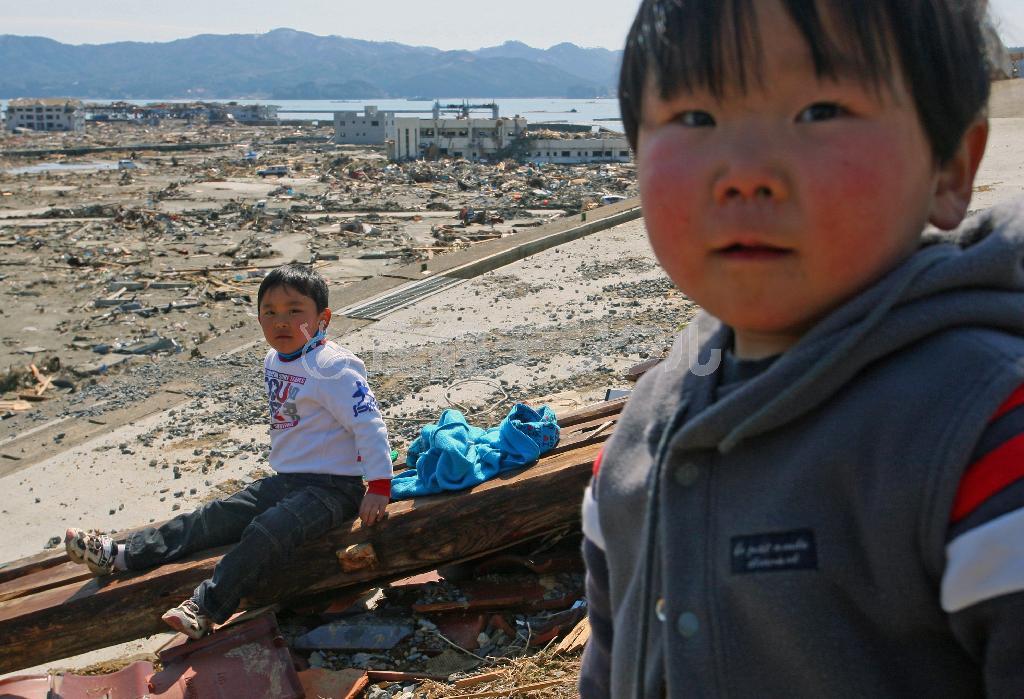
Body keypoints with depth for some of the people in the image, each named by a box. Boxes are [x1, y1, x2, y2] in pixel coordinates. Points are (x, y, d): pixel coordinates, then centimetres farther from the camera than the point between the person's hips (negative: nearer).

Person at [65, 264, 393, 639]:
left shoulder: (333, 368, -18)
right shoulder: (274, 361, 9)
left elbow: (368, 424, -20)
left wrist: (378, 486, -23)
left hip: (333, 488, -8)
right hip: (284, 480, 8)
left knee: (267, 530, -29)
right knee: (218, 516, 2)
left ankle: (205, 607, -30)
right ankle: (121, 555, 2)